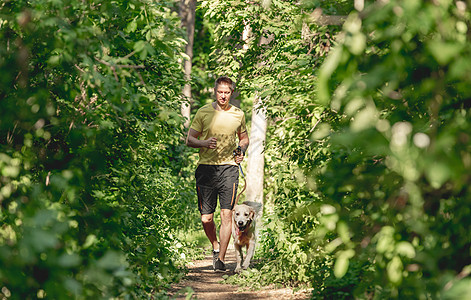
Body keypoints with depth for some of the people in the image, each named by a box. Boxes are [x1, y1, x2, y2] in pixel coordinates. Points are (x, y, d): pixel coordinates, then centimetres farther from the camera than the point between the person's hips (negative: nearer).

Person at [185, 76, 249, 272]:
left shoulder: (238, 114, 8)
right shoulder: (203, 112, 2)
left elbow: (244, 138, 24)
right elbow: (189, 140, 5)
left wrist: (242, 151, 3)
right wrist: (204, 143, -16)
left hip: (229, 167, 1)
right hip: (206, 168, 0)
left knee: (227, 215, -10)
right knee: (206, 219, 1)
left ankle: (220, 259, -6)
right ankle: (215, 246, 31)